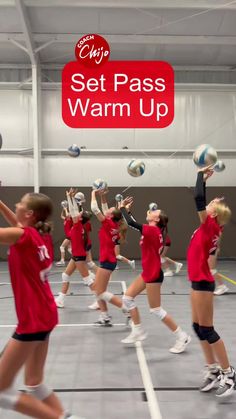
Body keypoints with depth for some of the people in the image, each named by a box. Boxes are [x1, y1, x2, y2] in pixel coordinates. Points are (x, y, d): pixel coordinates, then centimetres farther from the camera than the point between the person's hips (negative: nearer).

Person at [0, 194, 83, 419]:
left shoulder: (24, 236, -17)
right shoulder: (39, 235, 5)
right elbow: (18, 224, 25)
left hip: (33, 320, -9)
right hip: (44, 315, 9)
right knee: (33, 383, 19)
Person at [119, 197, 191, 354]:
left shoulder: (152, 230, -20)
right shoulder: (152, 231, 6)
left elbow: (131, 223, -25)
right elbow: (134, 223, 17)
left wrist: (123, 208, -11)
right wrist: (127, 210, 10)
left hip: (154, 274, -9)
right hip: (148, 272, 9)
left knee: (156, 310, -1)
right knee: (128, 298, 10)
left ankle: (182, 337, 11)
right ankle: (138, 331, 21)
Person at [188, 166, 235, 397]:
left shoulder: (211, 226, -14)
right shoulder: (210, 228, 8)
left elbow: (198, 199, -23)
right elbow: (201, 201, 17)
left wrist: (201, 175, -12)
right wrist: (203, 177, 17)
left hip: (203, 283, -9)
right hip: (199, 282, 9)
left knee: (207, 330, -3)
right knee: (198, 328, 12)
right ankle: (214, 371, 21)